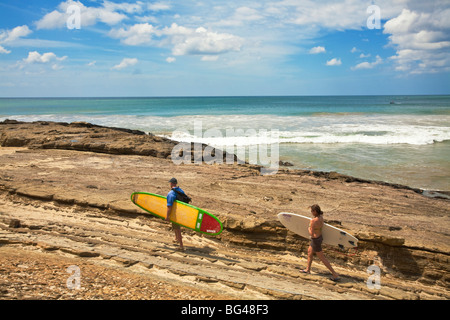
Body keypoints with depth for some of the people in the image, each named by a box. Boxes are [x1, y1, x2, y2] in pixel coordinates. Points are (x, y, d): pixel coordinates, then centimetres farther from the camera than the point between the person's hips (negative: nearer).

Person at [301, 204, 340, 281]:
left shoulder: (313, 221, -32)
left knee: (322, 258, 5)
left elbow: (311, 234, -27)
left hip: (316, 240, -9)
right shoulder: (321, 217, -7)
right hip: (320, 237, 9)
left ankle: (335, 274, 10)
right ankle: (308, 269, 45)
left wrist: (309, 229, -8)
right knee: (309, 252, 28)